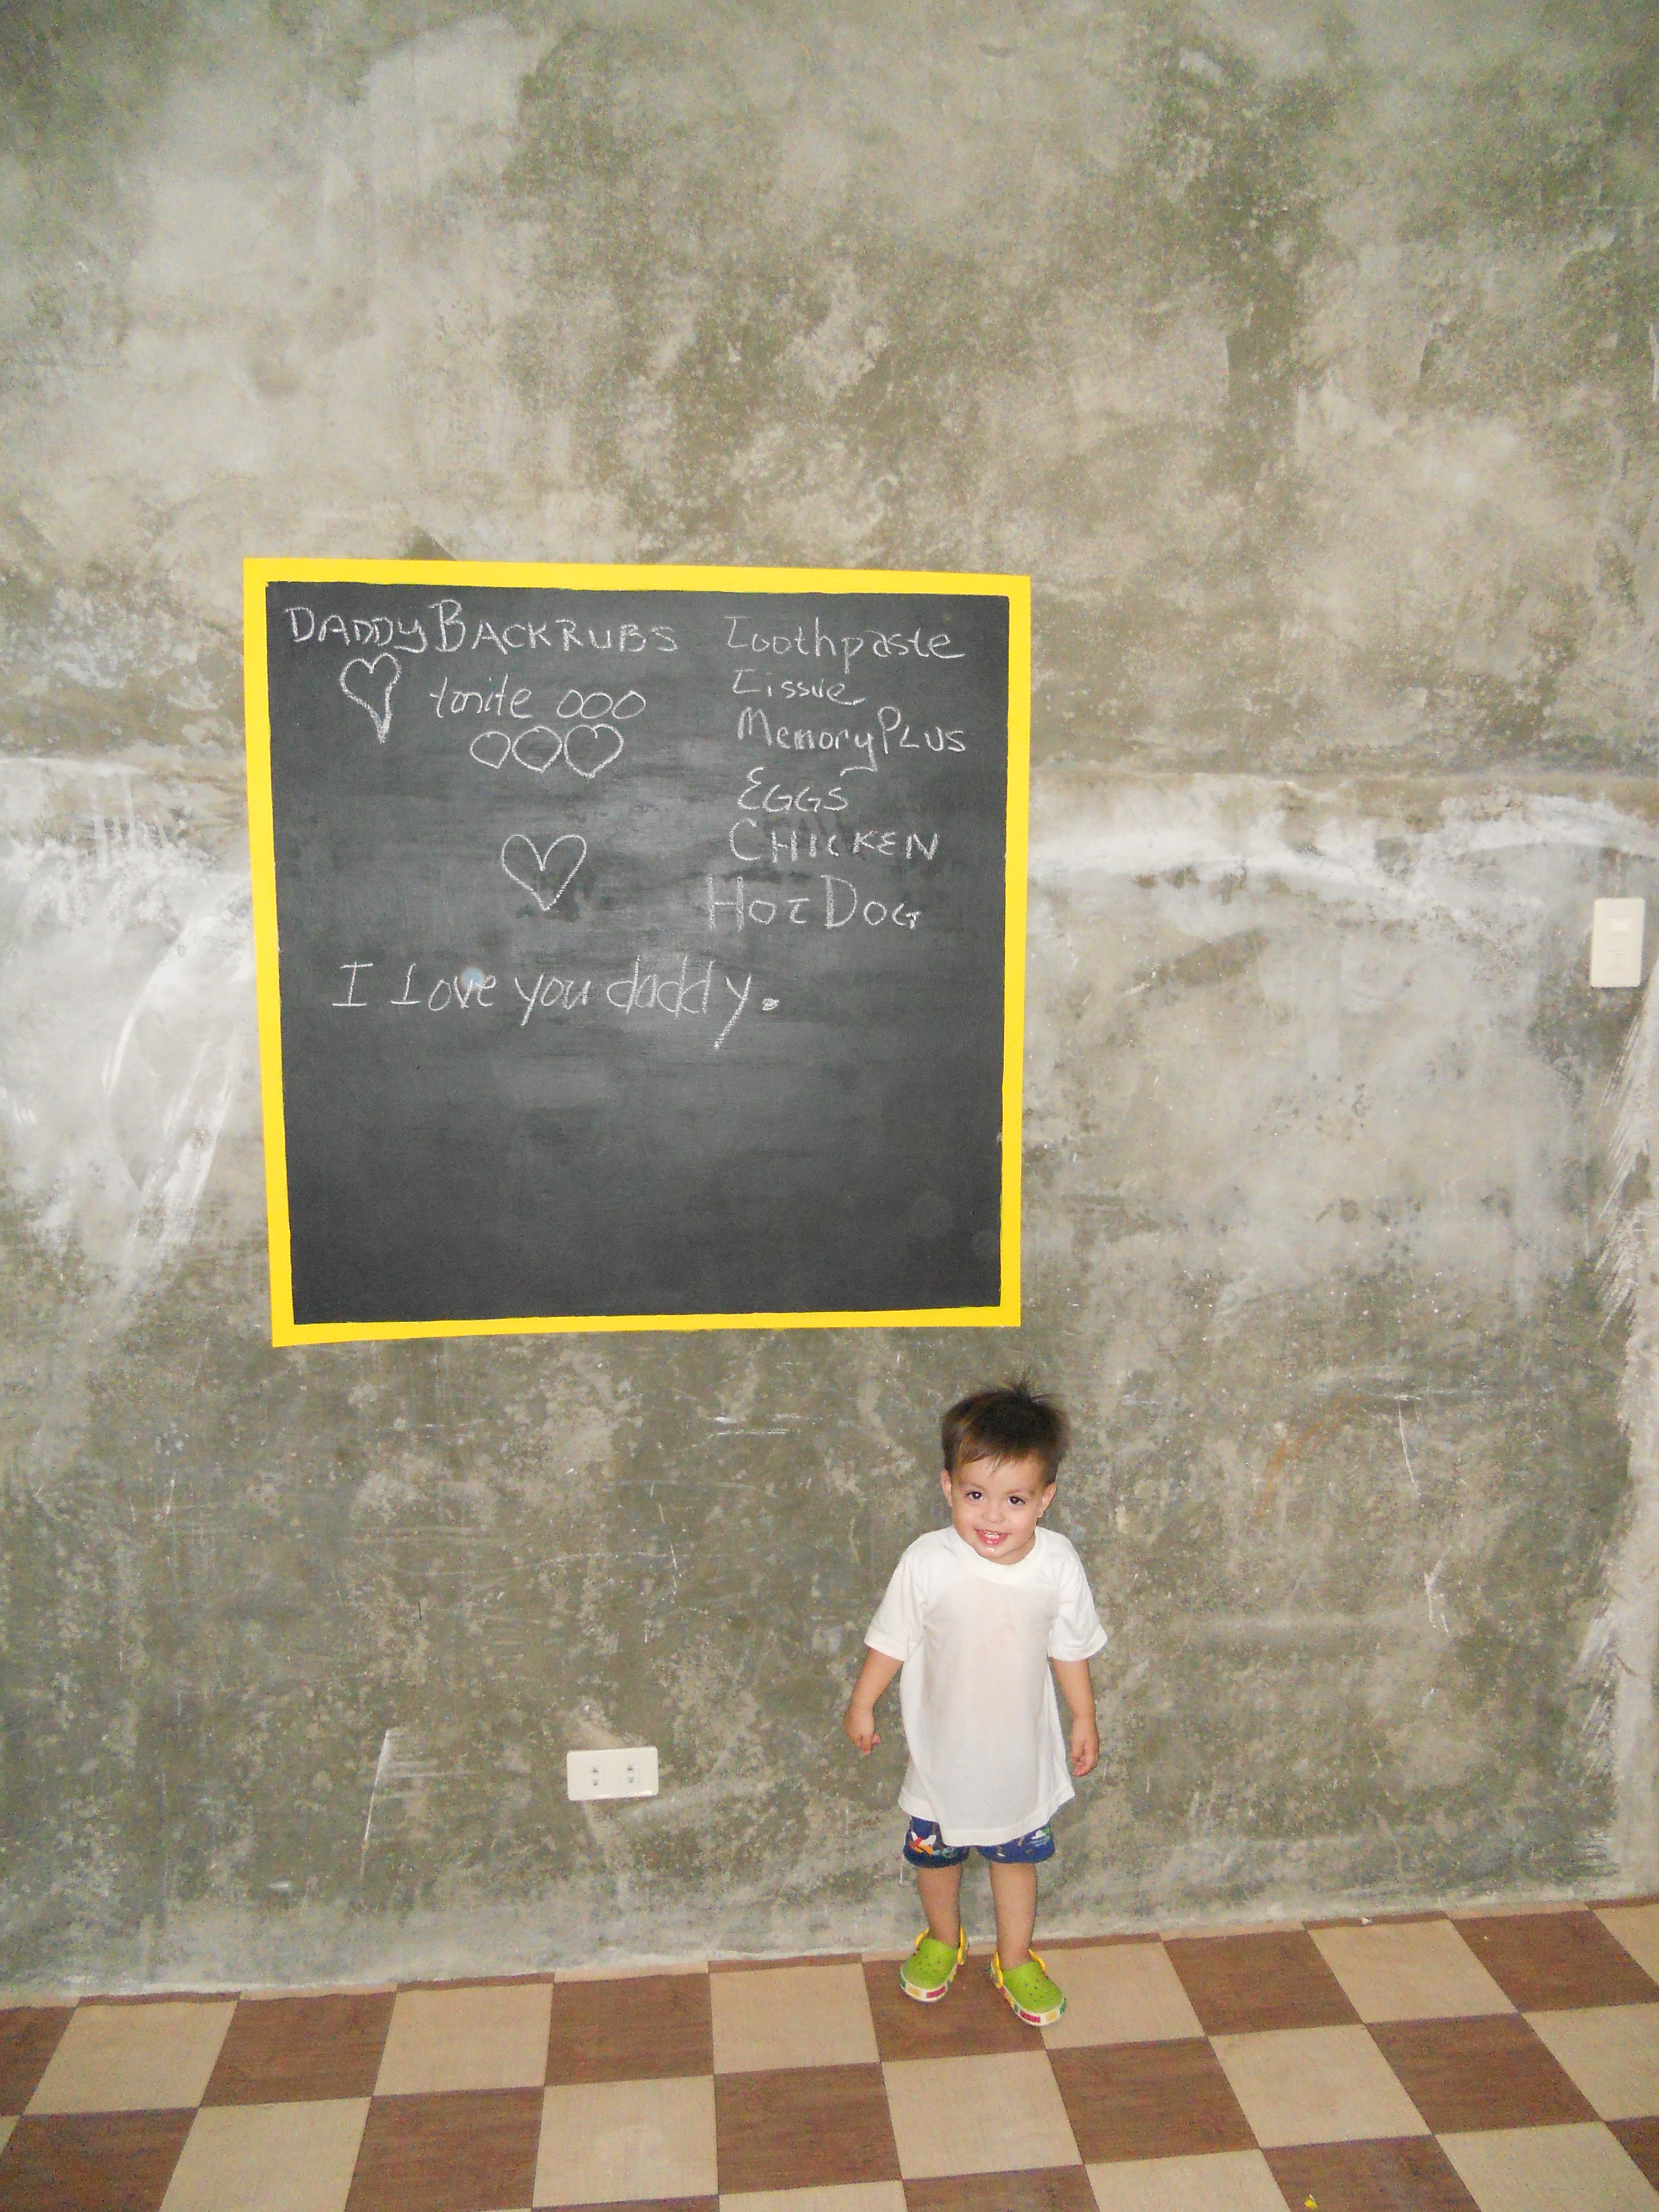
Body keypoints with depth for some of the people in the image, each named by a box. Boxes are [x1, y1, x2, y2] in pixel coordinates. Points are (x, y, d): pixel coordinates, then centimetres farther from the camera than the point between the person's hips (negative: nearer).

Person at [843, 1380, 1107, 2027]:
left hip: (1021, 1749, 1)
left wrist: (1084, 1718, 8)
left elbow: (1070, 1649, -3)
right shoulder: (928, 1561, -25)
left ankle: (1015, 1959, 45)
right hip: (943, 1748, 0)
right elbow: (891, 1640, -10)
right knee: (935, 1851, 22)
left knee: (1015, 1853, 21)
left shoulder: (1058, 1564, -20)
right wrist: (862, 1704, 0)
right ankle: (942, 1940, 50)